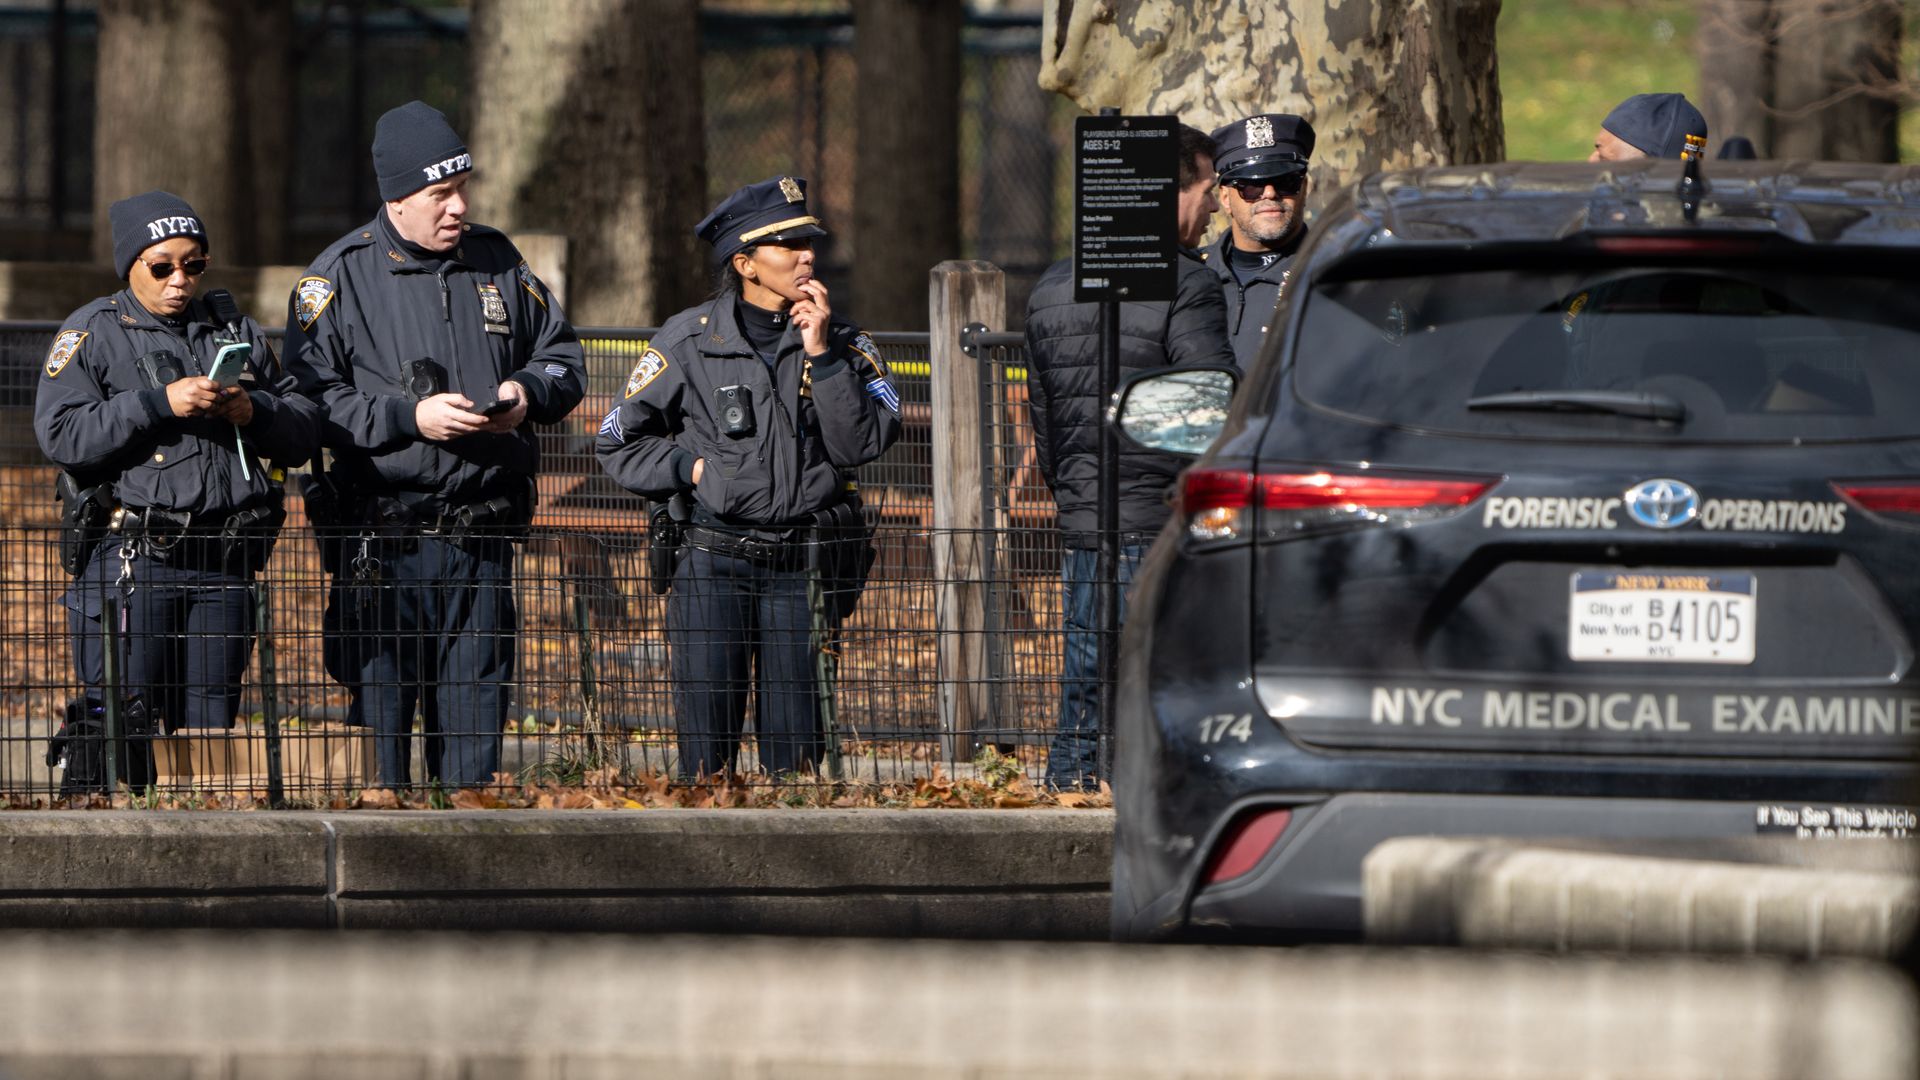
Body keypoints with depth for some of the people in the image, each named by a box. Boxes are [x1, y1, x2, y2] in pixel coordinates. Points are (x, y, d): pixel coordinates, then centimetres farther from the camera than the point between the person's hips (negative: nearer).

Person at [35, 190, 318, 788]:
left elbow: (303, 432, 19)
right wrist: (160, 403, -16)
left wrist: (255, 411, -4)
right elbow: (62, 435, -9)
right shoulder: (92, 333, 5)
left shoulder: (237, 332, 19)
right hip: (128, 556, -4)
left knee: (209, 727, 3)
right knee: (122, 713, -13)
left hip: (222, 564, 4)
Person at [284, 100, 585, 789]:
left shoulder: (497, 262, 11)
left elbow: (563, 356, 21)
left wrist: (529, 393, -1)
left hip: (483, 538, 4)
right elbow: (308, 394, -9)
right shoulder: (342, 276, -2)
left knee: (476, 705, 6)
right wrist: (409, 418, -17)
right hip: (384, 542, -4)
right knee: (380, 710, -1)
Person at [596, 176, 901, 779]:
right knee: (707, 749, -1)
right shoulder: (690, 342, 2)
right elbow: (619, 444, 9)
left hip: (802, 565, 1)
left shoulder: (841, 343, 7)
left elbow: (864, 444, -7)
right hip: (713, 565, -1)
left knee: (796, 748, -1)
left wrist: (820, 355, -12)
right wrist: (692, 468, -6)